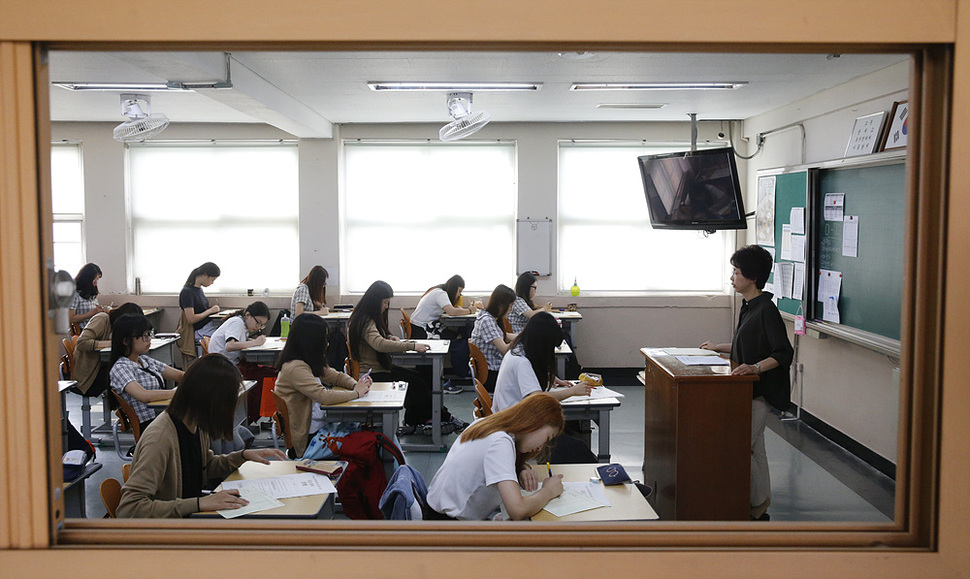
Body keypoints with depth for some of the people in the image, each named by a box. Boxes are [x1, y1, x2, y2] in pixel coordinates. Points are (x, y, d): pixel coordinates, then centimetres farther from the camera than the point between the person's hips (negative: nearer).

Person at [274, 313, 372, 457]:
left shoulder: (310, 363, 7)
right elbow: (324, 396, -30)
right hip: (305, 438, -9)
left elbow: (335, 376, 16)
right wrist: (356, 393, -17)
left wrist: (356, 384, -4)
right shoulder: (296, 368, -23)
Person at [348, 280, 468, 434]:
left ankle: (412, 423, -5)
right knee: (416, 383, -15)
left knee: (418, 379, -6)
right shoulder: (365, 321, -20)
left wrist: (389, 337, 1)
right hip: (372, 374, -10)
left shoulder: (371, 318, 13)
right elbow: (379, 344, -35)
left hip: (380, 367, 10)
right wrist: (411, 346, -37)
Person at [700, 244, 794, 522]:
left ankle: (759, 503, 6)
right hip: (749, 389, 10)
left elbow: (784, 353, -22)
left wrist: (756, 367, -34)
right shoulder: (749, 307, 12)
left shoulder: (766, 310, -18)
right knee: (754, 449, 14)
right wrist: (718, 348, 29)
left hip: (760, 392, -10)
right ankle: (760, 507, 24)